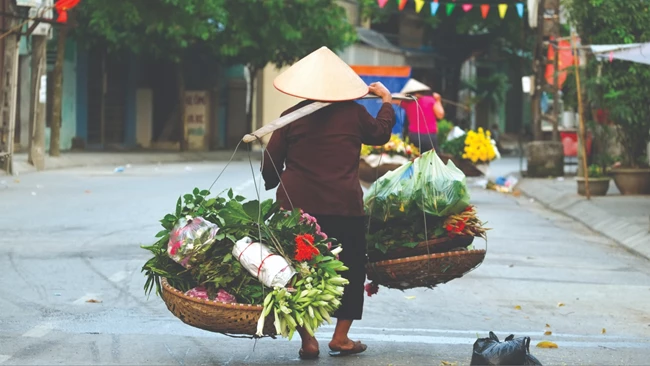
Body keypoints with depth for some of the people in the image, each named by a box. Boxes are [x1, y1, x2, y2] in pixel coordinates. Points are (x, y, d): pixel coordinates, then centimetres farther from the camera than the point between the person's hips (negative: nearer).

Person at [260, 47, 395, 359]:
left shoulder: (290, 117, 2)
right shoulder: (353, 113, 1)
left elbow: (271, 163, 6)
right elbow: (380, 134, 20)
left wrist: (270, 183, 27)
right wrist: (386, 101, 34)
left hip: (297, 204, 1)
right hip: (345, 205, -1)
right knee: (350, 269, 14)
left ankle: (307, 340, 9)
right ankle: (340, 338, 15)